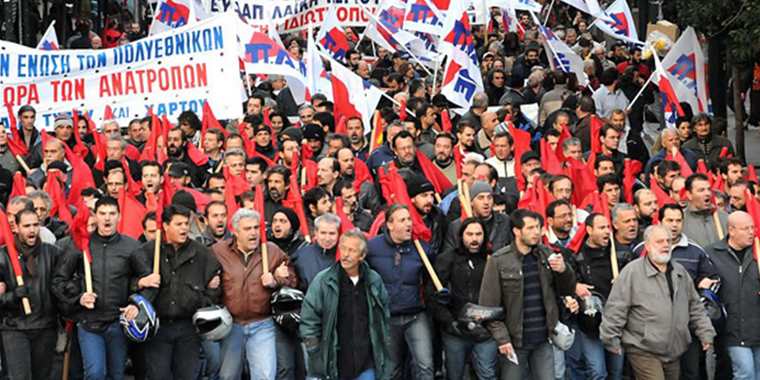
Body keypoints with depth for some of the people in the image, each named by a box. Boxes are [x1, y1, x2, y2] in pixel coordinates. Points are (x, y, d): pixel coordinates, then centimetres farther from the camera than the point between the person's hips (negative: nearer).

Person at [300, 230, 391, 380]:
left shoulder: (374, 280, 3)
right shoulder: (323, 281, -7)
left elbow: (385, 317, 15)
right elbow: (308, 321, -4)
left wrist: (383, 347, 14)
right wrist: (316, 353, -5)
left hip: (366, 365, 3)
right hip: (333, 366, -2)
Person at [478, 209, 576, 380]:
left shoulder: (546, 254, 4)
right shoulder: (499, 260, -8)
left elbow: (567, 290, 11)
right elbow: (488, 305, -9)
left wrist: (564, 270, -9)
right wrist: (501, 338, -14)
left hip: (544, 340, 3)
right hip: (514, 341, -3)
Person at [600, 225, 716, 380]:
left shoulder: (680, 272, 12)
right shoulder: (632, 271, -10)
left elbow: (695, 307, 20)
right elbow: (615, 309, -10)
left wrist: (706, 333, 14)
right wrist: (611, 339, -11)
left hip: (674, 352, 7)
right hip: (643, 351, -7)